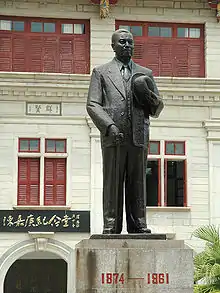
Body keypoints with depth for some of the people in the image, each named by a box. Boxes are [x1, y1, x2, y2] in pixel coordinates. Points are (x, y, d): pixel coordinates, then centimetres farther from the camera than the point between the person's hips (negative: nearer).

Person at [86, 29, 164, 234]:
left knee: (137, 185, 3)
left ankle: (138, 227, 8)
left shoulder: (145, 74, 21)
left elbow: (157, 109, 21)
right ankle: (111, 227, 1)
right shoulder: (101, 72, 14)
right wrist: (109, 126, -12)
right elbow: (92, 105, 3)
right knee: (113, 185, -3)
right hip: (113, 138, -2)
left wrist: (151, 98, -3)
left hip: (139, 138, 2)